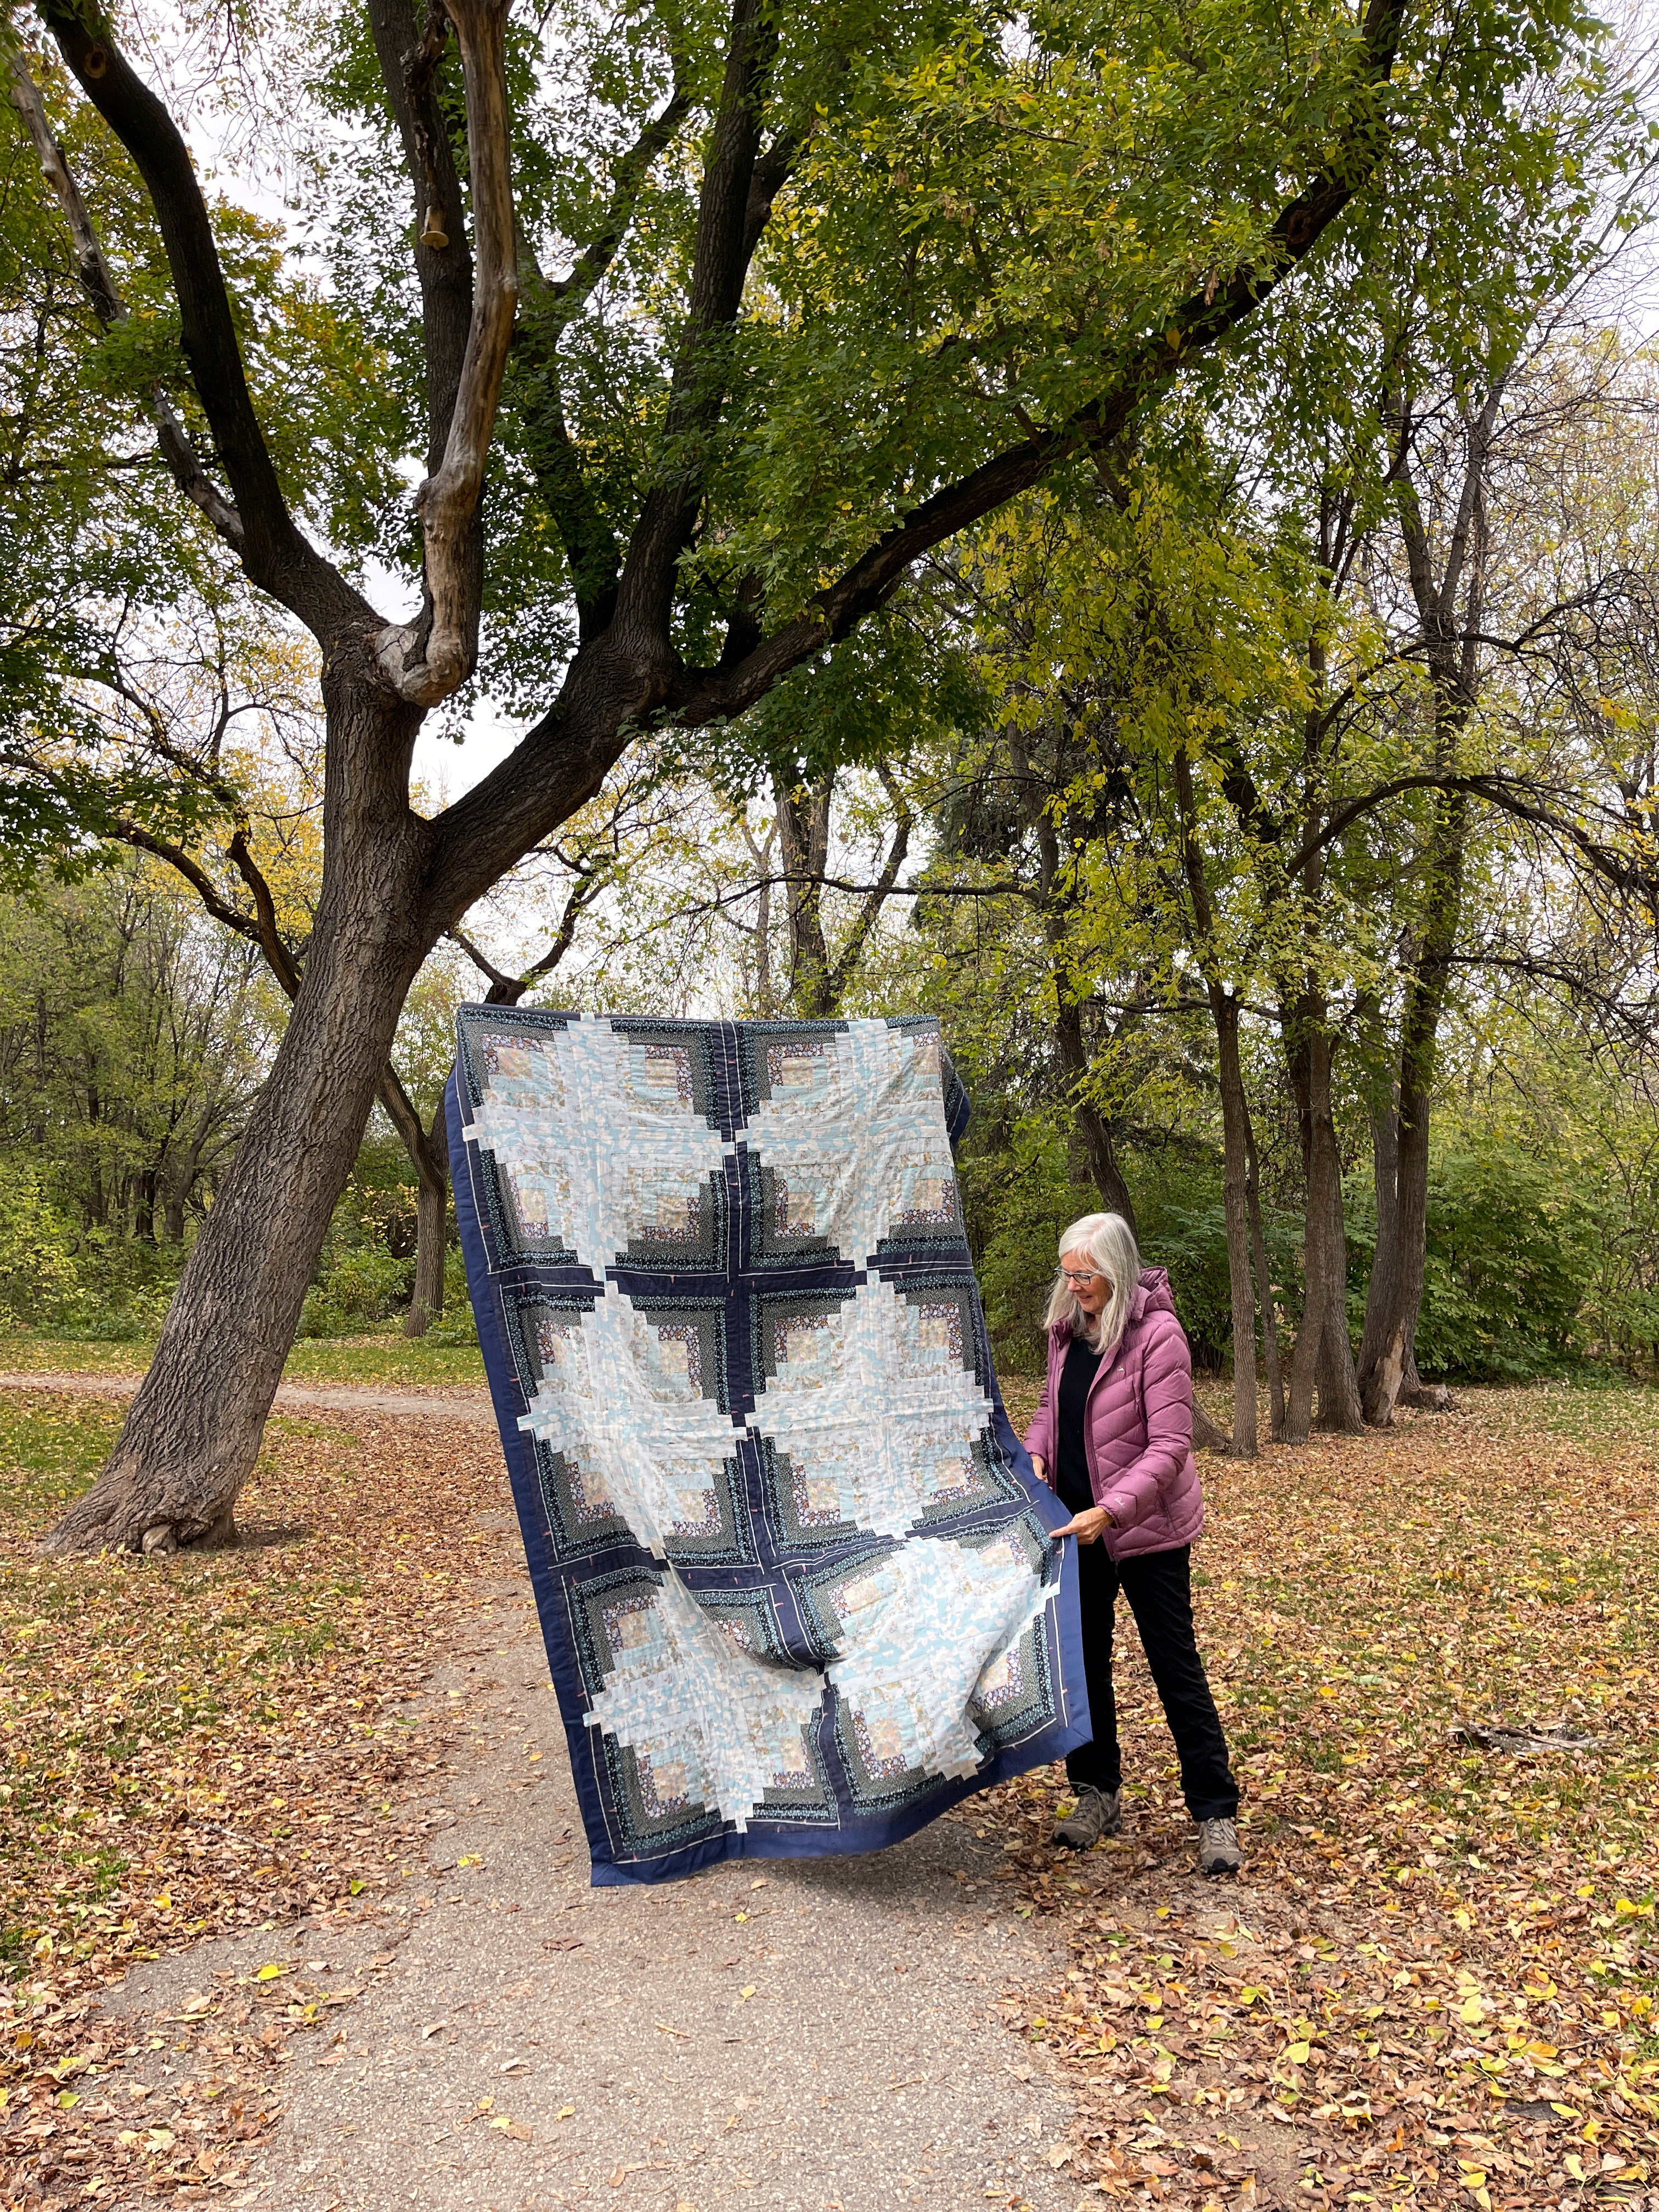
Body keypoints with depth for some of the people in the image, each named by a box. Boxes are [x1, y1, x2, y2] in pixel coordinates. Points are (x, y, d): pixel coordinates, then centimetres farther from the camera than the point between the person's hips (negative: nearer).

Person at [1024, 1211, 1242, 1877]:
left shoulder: (1158, 1335, -19)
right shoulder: (1067, 1329, 2)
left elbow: (1169, 1446, -21)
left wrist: (1110, 1511, -30)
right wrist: (1035, 1457, -5)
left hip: (1148, 1529, -6)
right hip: (1078, 1524, 7)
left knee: (1176, 1668, 1)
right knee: (1081, 1660, 14)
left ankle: (1216, 1814, 12)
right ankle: (1097, 1794, 29)